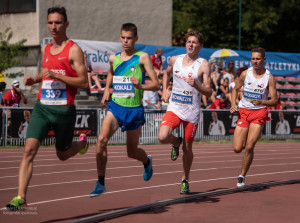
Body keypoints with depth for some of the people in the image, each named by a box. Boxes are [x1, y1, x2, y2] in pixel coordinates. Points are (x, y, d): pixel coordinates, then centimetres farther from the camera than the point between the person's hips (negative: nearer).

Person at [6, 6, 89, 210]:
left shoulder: (73, 50, -8)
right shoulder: (46, 50, 11)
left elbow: (84, 82, -15)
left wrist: (56, 75, -21)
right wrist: (34, 80, 9)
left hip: (64, 110, -4)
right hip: (42, 107, 4)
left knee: (63, 154, 14)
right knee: (29, 149, -12)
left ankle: (82, 143, 48)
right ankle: (21, 197, -14)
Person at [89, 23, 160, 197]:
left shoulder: (142, 57, -6)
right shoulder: (114, 58, 7)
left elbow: (156, 84, -9)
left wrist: (141, 86, -29)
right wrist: (106, 91, 14)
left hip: (134, 109, -3)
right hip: (115, 106, 3)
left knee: (132, 152, 10)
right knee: (102, 139, -23)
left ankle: (147, 161, 48)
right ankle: (101, 183, -15)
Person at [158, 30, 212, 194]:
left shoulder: (203, 65, -7)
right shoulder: (175, 60, 4)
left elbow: (209, 93, -10)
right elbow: (167, 74, 27)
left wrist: (196, 85, -28)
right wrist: (165, 91, 11)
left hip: (192, 112, -2)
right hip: (174, 108, 2)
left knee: (187, 148, 6)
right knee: (163, 137, -23)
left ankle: (185, 180, 28)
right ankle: (176, 142, 14)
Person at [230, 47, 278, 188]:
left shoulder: (269, 77, -4)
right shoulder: (245, 74, 2)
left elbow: (274, 101, -3)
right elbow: (235, 89, 17)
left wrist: (261, 102, -22)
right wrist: (233, 104, -1)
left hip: (260, 112, -2)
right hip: (244, 111, 2)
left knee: (249, 147, -14)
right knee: (237, 148, -5)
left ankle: (242, 176, 2)